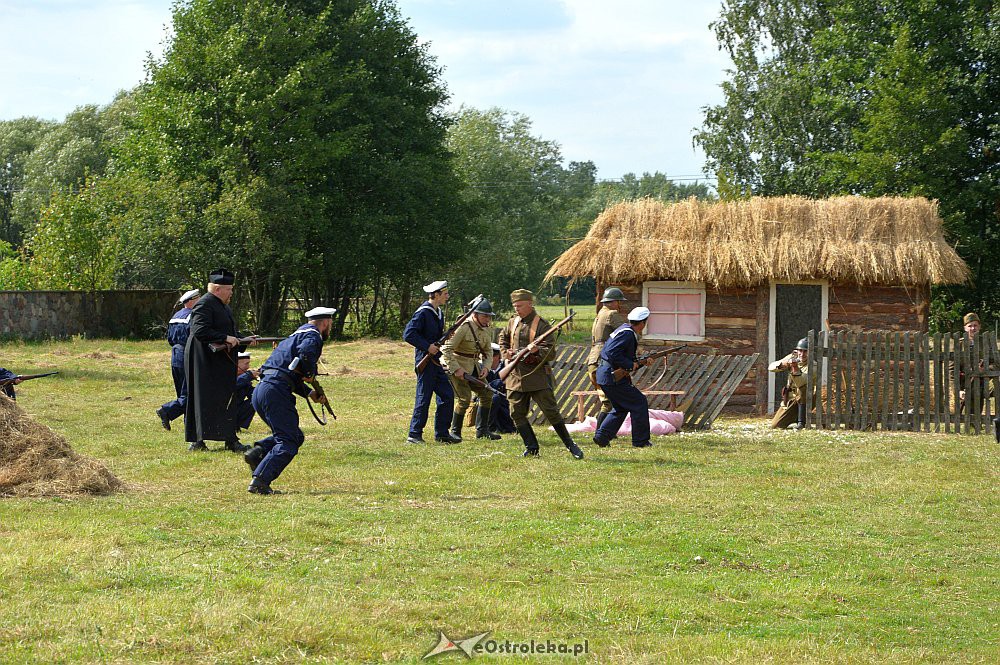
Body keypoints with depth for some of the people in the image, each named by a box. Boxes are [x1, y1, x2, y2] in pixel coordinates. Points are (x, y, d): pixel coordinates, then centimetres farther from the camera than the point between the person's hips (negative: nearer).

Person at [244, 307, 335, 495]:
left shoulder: (296, 335, 30)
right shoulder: (313, 335, 0)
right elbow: (306, 352, -24)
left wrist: (309, 393, 22)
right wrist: (310, 374, -6)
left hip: (259, 392, 9)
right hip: (276, 391, -9)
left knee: (295, 436, 18)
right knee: (288, 442, -9)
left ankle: (258, 452, -4)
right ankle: (259, 481, -23)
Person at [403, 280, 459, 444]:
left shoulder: (439, 313, 15)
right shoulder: (423, 312, -13)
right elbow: (408, 335, -20)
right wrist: (427, 347, -21)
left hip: (437, 361, 9)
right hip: (425, 361, -9)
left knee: (447, 396, 8)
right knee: (423, 399, -6)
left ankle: (442, 433, 15)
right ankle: (414, 435, 0)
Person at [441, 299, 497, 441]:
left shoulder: (484, 329, 5)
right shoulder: (463, 328, -21)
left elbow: (488, 350, 16)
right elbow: (446, 349, -23)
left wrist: (485, 366, -2)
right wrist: (456, 369, -26)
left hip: (473, 366, 9)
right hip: (457, 365, -9)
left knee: (487, 394, 7)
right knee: (464, 398, -14)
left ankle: (482, 429, 16)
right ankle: (455, 431, 1)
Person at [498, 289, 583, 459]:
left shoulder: (541, 325, -8)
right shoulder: (513, 322, 11)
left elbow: (551, 353, -12)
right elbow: (503, 336, 31)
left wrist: (537, 351, -32)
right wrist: (505, 352, 13)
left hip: (537, 375, -6)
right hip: (516, 375, 6)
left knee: (551, 411, -7)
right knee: (517, 414, 2)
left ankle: (570, 445, 4)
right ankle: (531, 448, 11)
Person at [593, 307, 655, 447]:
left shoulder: (624, 329, 14)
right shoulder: (627, 334, -17)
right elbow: (612, 353, -26)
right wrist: (631, 365, -18)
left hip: (604, 376, 10)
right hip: (613, 377, -10)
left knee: (621, 408, 20)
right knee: (639, 403, -2)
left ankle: (601, 437, 16)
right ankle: (640, 440, 2)